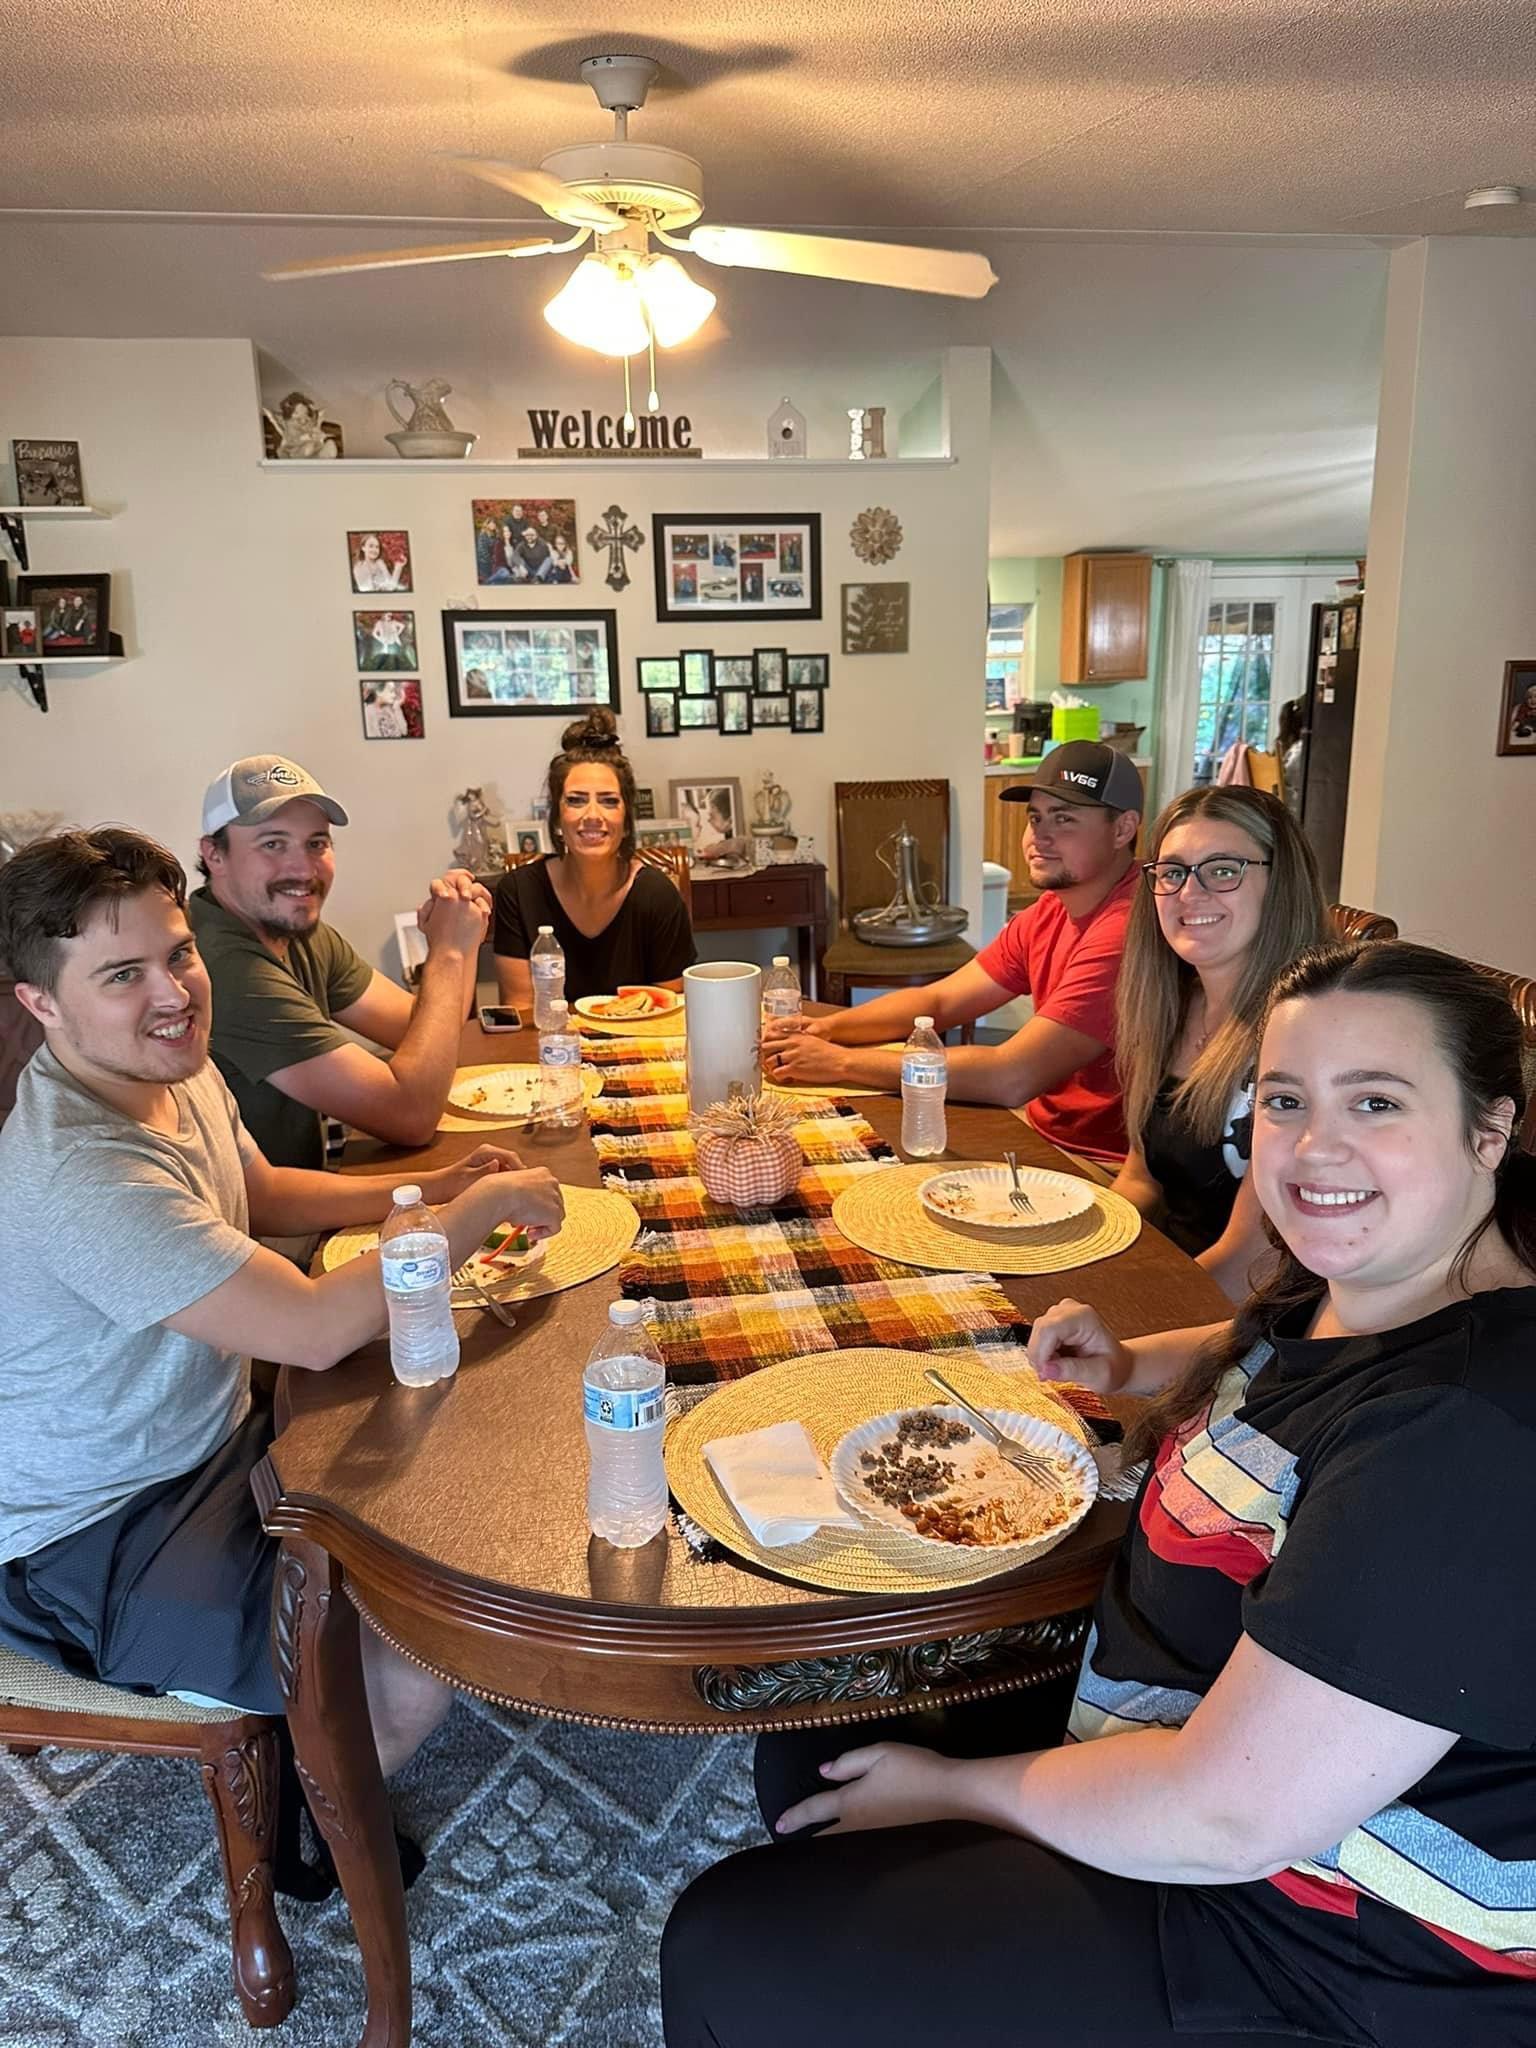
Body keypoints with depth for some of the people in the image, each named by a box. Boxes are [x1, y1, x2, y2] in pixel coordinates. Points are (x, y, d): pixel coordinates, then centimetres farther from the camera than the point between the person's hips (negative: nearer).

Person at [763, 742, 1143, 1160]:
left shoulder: (1125, 929, -24)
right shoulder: (1049, 912, 6)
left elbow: (1011, 1078, -29)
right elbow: (938, 1001, 8)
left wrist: (840, 1061, -23)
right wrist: (825, 1027, -10)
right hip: (1043, 1134, 7)